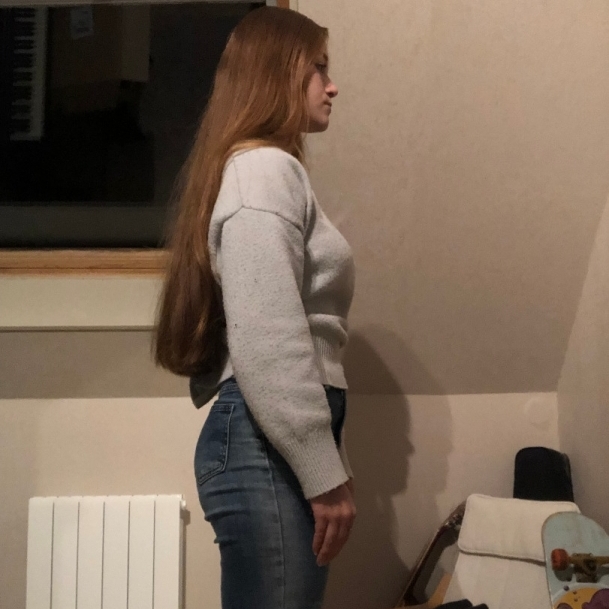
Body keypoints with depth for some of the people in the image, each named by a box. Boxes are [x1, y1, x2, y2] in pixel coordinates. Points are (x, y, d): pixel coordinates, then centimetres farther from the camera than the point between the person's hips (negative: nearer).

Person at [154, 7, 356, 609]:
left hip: (277, 443, 10)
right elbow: (267, 344, -20)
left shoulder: (266, 168, 21)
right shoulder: (266, 167, -9)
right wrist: (325, 474, -16)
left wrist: (330, 462, 18)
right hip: (268, 447, -10)